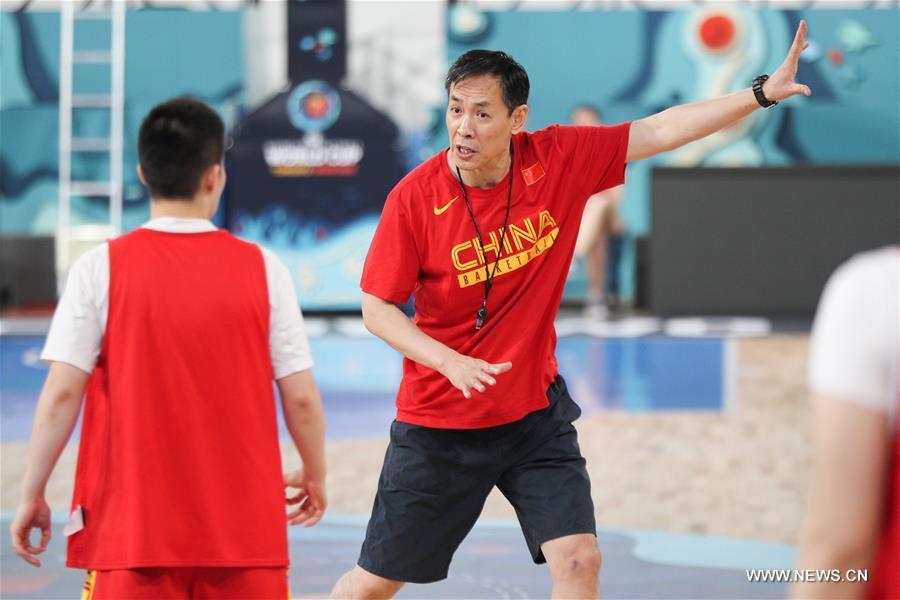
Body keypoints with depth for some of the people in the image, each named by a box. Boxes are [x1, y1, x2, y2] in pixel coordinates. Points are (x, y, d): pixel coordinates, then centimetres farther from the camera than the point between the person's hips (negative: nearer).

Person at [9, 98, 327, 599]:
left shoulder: (100, 268, -4)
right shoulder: (262, 268, -1)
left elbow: (62, 394, -7)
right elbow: (301, 397, 1)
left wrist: (33, 494, 4)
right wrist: (315, 475, 18)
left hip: (133, 531, -1)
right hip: (245, 532, 1)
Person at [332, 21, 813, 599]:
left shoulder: (559, 159, -10)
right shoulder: (414, 198, -16)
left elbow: (661, 130, -6)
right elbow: (377, 308, -10)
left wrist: (762, 93, -13)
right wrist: (450, 362, -25)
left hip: (534, 411, 2)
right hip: (439, 420, -2)